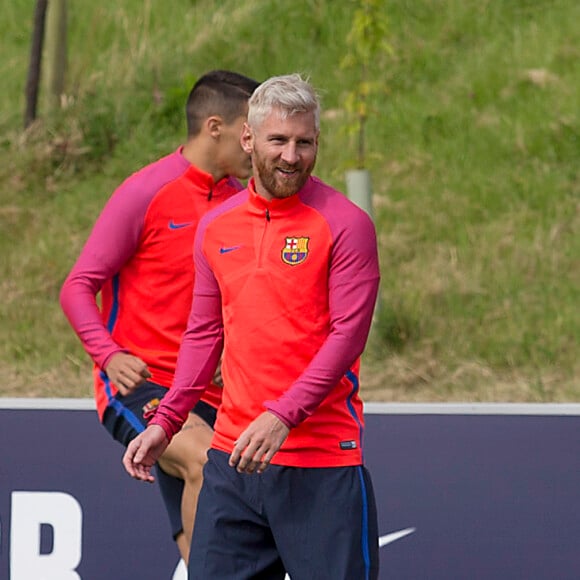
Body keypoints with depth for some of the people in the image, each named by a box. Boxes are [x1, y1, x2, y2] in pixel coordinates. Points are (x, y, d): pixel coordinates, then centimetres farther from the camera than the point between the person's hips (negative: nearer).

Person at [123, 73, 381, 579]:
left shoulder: (345, 224, -5)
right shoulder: (216, 226, 11)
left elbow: (348, 334, -12)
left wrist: (282, 416, -21)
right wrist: (166, 422, 9)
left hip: (322, 464, -5)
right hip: (233, 457, 5)